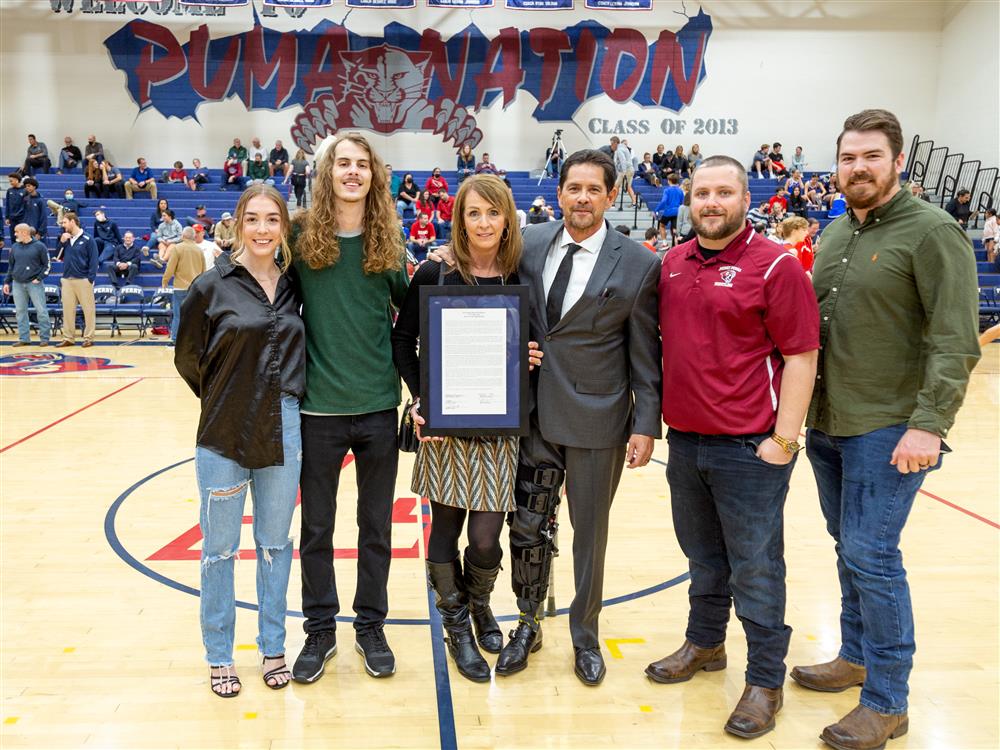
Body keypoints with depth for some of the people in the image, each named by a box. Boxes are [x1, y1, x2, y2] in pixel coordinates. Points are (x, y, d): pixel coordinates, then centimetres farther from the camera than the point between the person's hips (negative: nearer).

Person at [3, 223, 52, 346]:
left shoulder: (39, 246, -2)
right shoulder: (14, 247, 11)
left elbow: (47, 265, 0)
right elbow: (10, 266, 18)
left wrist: (39, 278, -9)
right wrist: (7, 282, 12)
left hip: (34, 284, -4)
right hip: (18, 284, 5)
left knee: (41, 311, -4)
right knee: (20, 312, 6)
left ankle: (44, 338, 2)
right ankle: (24, 338, 12)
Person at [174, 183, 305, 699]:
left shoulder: (294, 285, 3)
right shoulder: (212, 287, -7)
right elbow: (188, 358, 2)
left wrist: (277, 400, 4)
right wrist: (228, 401, 7)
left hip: (283, 431, 3)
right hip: (224, 434, -3)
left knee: (276, 545, 13)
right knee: (220, 549, 9)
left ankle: (272, 648, 29)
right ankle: (219, 656, 26)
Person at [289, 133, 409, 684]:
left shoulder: (388, 239, 2)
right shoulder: (300, 234, -3)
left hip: (379, 404, 1)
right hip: (319, 405, -1)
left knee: (376, 526, 13)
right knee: (316, 527, 11)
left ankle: (371, 627, 31)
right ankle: (320, 629, 30)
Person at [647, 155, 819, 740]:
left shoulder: (775, 266, -10)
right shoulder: (673, 263, 8)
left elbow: (801, 356, -11)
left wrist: (784, 439, -14)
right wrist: (658, 416, 12)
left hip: (748, 447, -5)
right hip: (684, 439, 6)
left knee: (755, 566, 6)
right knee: (703, 555, 20)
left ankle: (765, 681, 21)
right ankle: (704, 644, 39)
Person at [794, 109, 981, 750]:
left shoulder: (932, 232, -9)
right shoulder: (835, 234, 12)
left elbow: (956, 341, -15)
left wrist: (930, 425, -21)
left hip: (889, 431, -7)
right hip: (827, 426, 7)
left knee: (871, 557, -5)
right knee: (850, 549, 17)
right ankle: (856, 655, 34)